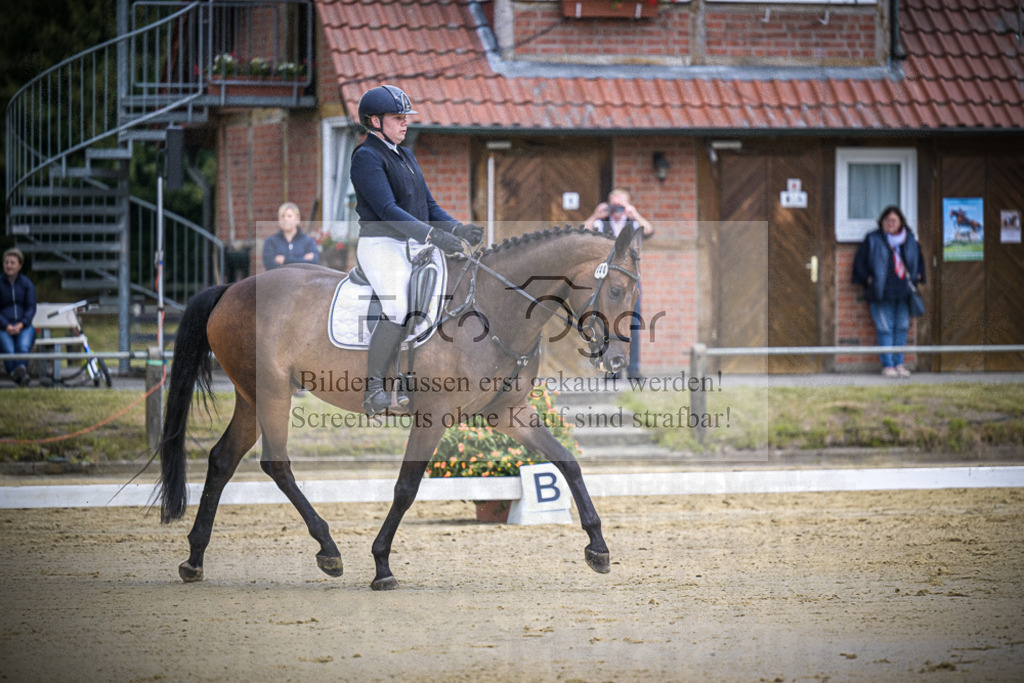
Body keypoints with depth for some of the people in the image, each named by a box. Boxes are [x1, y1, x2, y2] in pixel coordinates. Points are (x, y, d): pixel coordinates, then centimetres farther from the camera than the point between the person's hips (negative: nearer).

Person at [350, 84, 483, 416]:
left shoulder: (406, 156, 21)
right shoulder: (367, 157, -7)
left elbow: (428, 206, 19)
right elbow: (387, 209, -19)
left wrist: (459, 229, -1)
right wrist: (432, 235, -29)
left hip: (415, 246, 9)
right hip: (381, 244, -8)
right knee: (398, 310, -28)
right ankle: (373, 392, -25)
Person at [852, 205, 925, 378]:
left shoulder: (910, 240, 12)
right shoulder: (872, 240, 2)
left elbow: (919, 260, 26)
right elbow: (860, 263, 4)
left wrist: (918, 277, 12)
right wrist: (869, 279, -7)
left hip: (904, 292, 4)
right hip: (882, 293, -4)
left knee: (902, 328, 5)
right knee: (885, 328, -6)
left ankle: (899, 364, 13)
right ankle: (887, 365, -1)